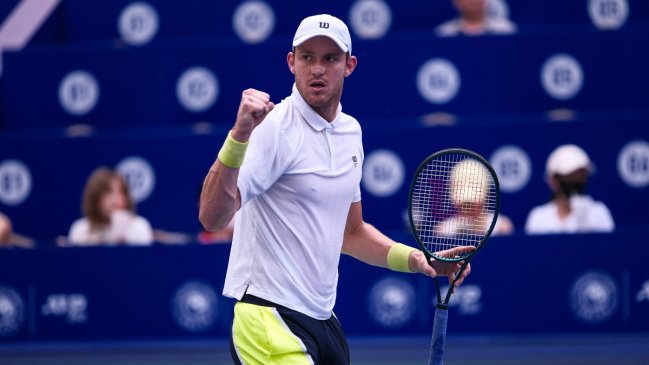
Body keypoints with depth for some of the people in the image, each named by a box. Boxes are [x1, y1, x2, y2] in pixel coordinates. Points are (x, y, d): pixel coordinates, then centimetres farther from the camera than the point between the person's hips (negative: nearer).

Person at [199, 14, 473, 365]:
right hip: (271, 320, -8)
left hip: (323, 319, 8)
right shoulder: (274, 128, -13)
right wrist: (239, 136, -37)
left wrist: (414, 258, 11)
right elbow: (212, 217, -26)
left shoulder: (350, 131, 12)